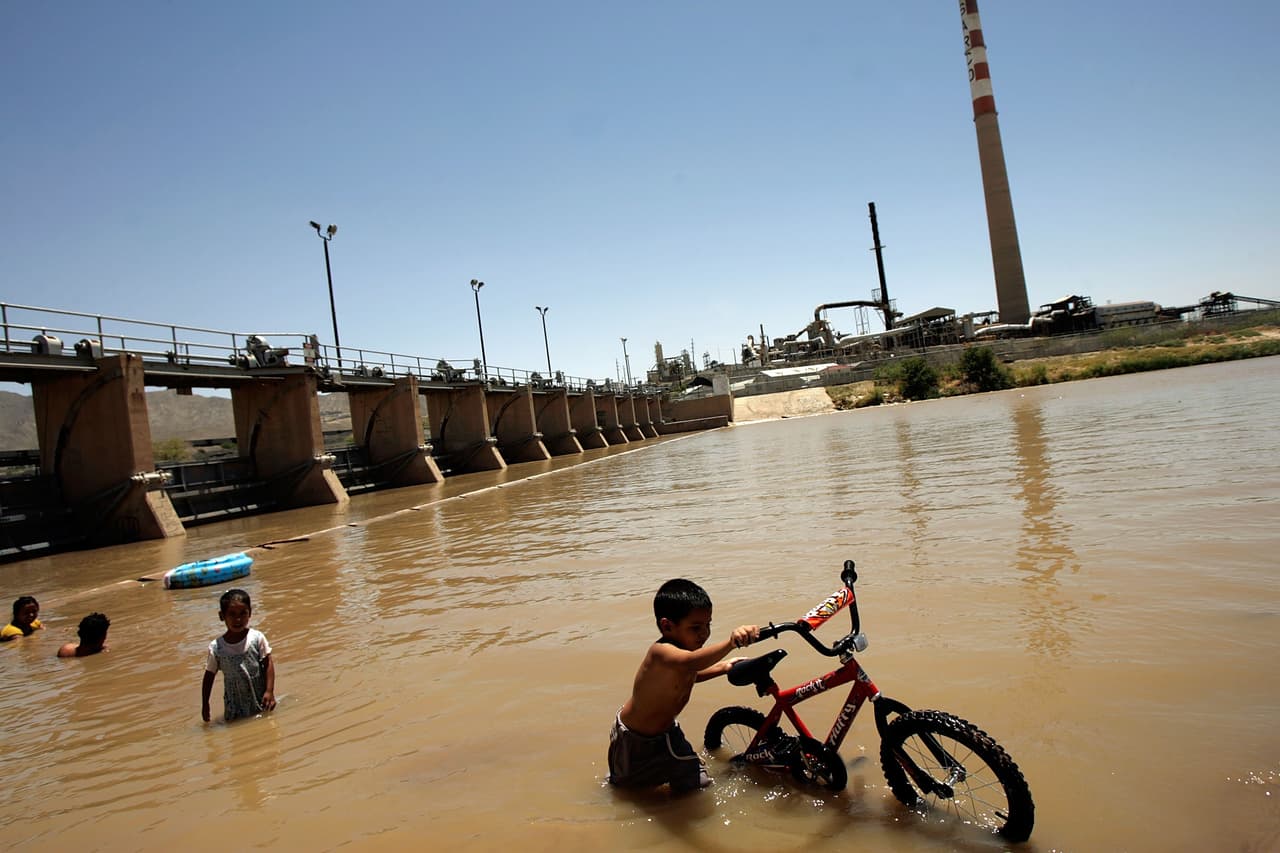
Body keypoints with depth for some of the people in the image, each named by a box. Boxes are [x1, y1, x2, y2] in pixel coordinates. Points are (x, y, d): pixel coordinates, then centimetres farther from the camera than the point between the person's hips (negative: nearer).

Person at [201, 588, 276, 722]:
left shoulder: (257, 638, -13)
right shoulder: (216, 647, -10)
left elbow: (268, 664, -9)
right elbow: (209, 675, 1)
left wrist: (269, 691, -13)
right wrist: (205, 705, 4)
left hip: (260, 698, 0)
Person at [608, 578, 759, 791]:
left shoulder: (685, 645, -11)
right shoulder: (660, 652, -38)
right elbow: (689, 662, -62)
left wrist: (722, 667, 6)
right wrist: (730, 642, -76)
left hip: (665, 730, 6)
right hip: (632, 739, -6)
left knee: (696, 784, 7)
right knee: (625, 786, 20)